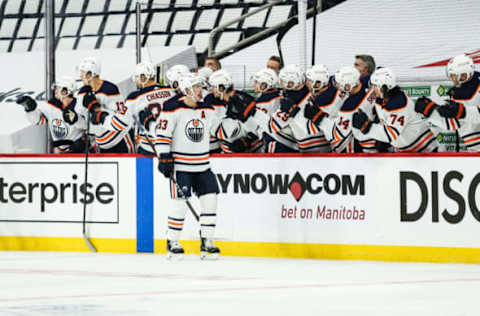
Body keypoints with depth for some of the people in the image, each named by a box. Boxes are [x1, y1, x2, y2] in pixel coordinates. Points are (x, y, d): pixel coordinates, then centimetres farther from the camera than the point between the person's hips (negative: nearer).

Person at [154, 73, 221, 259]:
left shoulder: (208, 110, 8)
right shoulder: (173, 109, -11)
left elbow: (216, 130, 27)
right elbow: (163, 134, -11)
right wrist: (164, 158, -14)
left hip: (202, 166, 6)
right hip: (180, 165, -6)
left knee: (210, 200, 0)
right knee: (180, 203, -8)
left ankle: (206, 243, 8)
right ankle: (172, 243, 4)